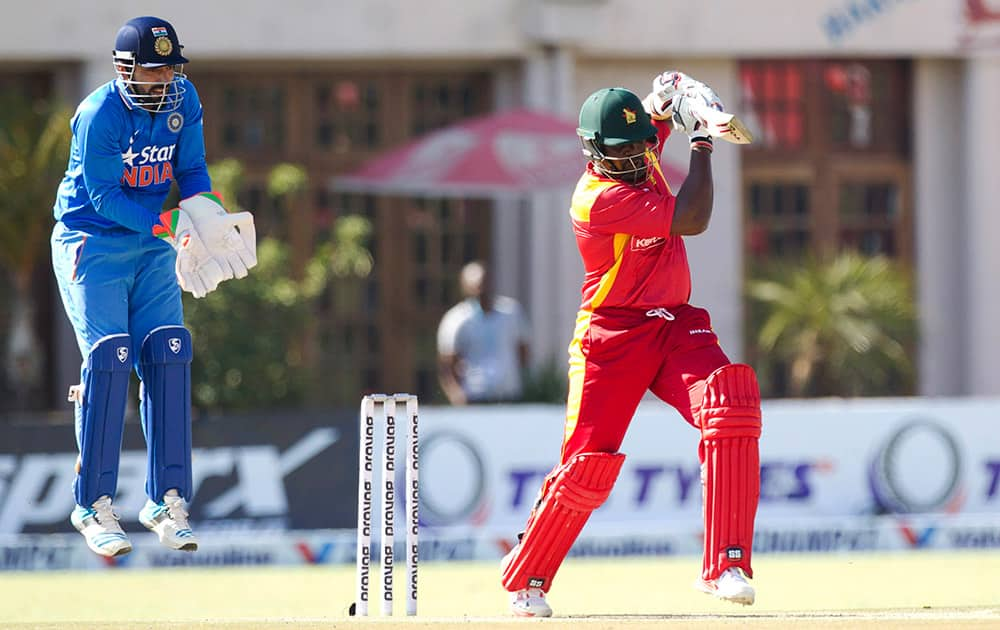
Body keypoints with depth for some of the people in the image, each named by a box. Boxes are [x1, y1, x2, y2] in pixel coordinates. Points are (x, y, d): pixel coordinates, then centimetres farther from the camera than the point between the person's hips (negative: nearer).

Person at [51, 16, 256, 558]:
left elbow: (191, 171, 5)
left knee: (167, 355, -6)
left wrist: (211, 214, -16)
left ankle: (166, 499, 1)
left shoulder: (182, 100, -3)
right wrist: (171, 225, -31)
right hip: (91, 244, -6)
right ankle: (93, 504, -7)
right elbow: (105, 197, -21)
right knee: (110, 355, -16)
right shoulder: (98, 116, -21)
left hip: (152, 249, 6)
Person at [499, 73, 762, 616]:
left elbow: (663, 96, 29)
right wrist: (701, 144, -15)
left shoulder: (641, 156, 6)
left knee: (732, 406, -21)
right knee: (589, 464, -8)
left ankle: (726, 567, -23)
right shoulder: (599, 198, -19)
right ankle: (524, 579, 17)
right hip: (612, 339, -6)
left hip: (674, 327, 6)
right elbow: (692, 220, -24)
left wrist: (678, 95, 4)